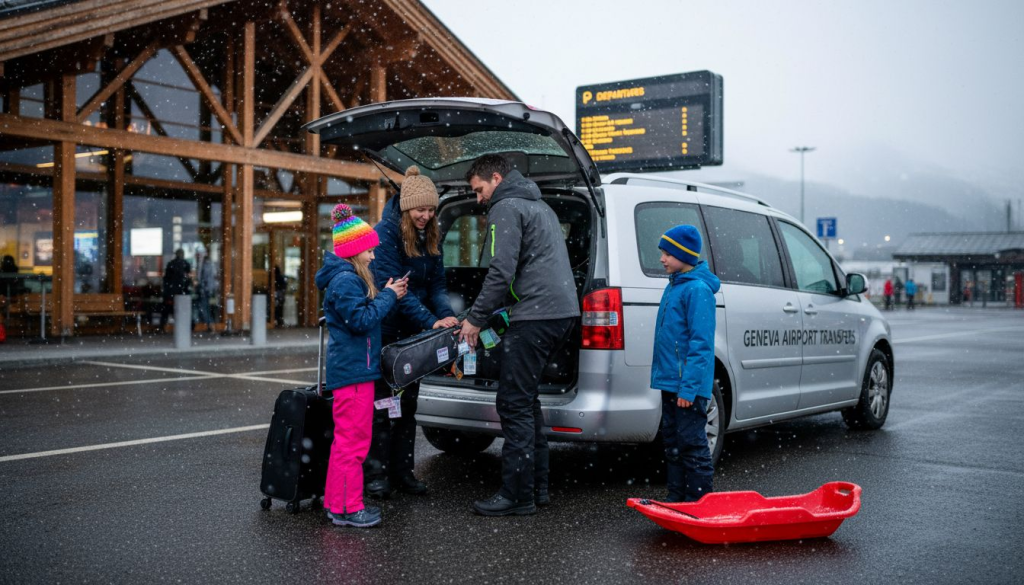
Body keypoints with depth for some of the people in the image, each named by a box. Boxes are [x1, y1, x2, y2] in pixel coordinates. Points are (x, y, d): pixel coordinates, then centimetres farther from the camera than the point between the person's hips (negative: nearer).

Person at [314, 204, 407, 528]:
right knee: (353, 440, -5)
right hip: (353, 370, -11)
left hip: (354, 368, 11)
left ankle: (338, 501, 26)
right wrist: (387, 296, -12)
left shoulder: (349, 278, 16)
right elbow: (362, 320, -21)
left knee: (347, 438, 17)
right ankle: (347, 508, 1)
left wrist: (386, 295, 10)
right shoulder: (344, 281, -16)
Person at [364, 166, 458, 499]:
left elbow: (437, 284, 6)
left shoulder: (431, 237, 4)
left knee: (408, 403, 11)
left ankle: (403, 471, 21)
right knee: (381, 403, 1)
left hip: (412, 333, 7)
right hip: (384, 331, -6)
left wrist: (447, 315, -14)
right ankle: (377, 474, 12)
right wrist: (431, 321, -28)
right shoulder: (385, 233, -17)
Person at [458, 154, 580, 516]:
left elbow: (501, 271, -15)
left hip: (536, 316, -10)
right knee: (525, 399, 17)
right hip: (563, 311, 10)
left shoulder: (506, 208, -4)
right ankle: (537, 487, 21)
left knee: (514, 403, -5)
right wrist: (496, 313, 25)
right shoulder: (539, 206, 26)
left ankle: (517, 495, -2)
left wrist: (476, 319, -8)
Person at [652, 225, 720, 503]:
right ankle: (676, 499, 27)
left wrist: (689, 386, -22)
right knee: (672, 442, 16)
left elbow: (700, 343, -20)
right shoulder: (674, 285, 13)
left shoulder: (698, 289, -16)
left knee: (692, 444, -1)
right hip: (670, 381, 10)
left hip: (688, 386, -10)